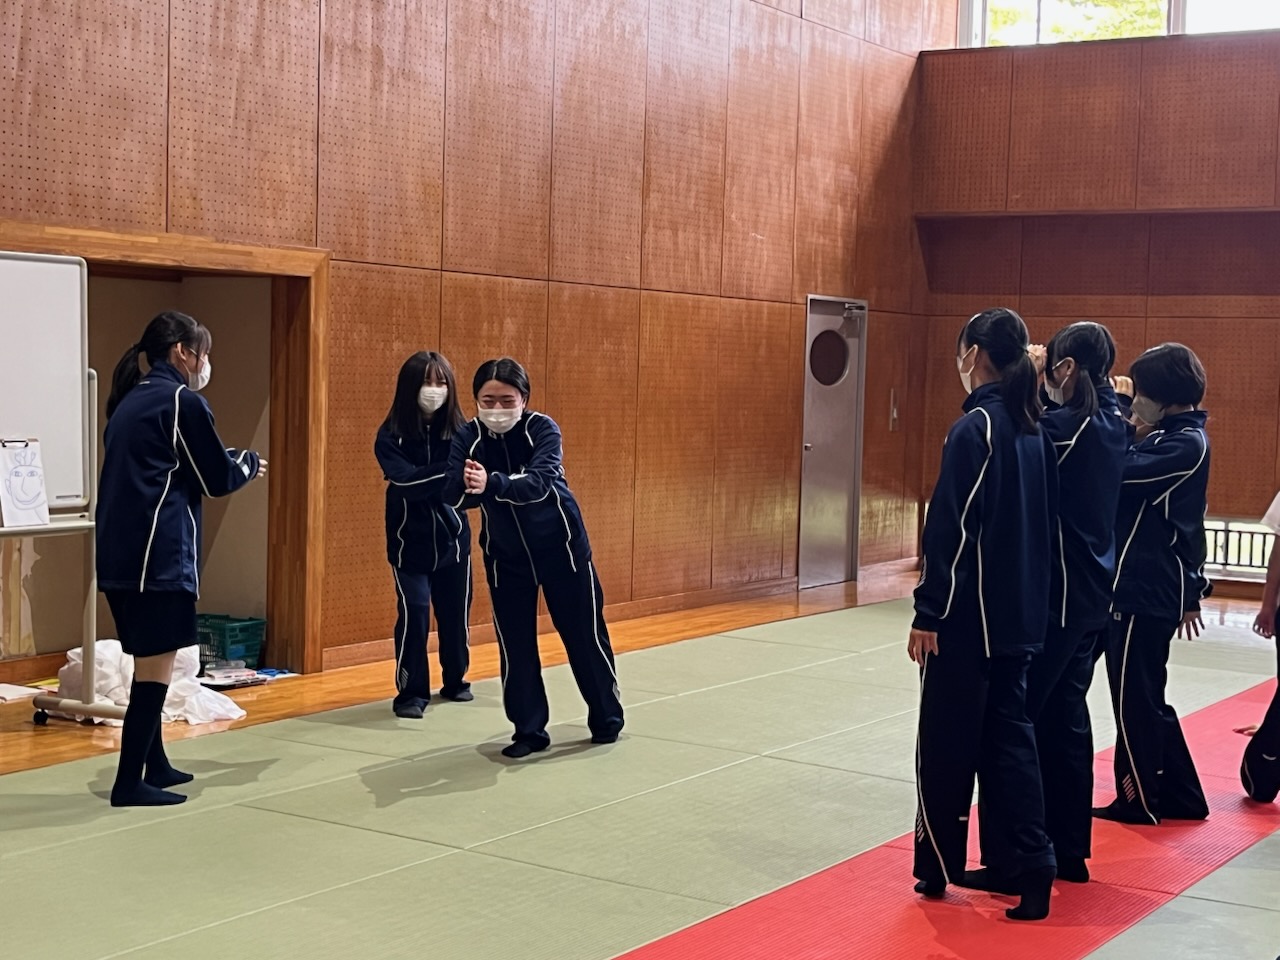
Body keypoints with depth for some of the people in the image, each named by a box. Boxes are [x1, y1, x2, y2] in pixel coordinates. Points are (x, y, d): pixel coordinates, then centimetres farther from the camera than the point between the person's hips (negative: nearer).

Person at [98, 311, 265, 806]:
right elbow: (216, 478, -4)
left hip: (121, 552, 9)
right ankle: (129, 782, -4)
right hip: (158, 554, -9)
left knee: (148, 663, 18)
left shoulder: (130, 400, 18)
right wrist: (250, 463, 16)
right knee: (156, 668, -5)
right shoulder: (182, 401, -7)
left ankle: (155, 765, 27)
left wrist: (232, 462, 22)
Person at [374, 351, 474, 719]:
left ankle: (455, 680, 32)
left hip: (452, 537, 3)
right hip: (410, 540, -3)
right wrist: (450, 471, -39)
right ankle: (411, 692, 2)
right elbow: (406, 480, -26)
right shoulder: (391, 436, -12)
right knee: (414, 612, -10)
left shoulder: (461, 430, -4)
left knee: (455, 612, 11)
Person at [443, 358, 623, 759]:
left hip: (560, 545, -2)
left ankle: (607, 719, 24)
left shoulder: (543, 429, -20)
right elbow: (452, 494, -24)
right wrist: (467, 487, -46)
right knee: (514, 643, 2)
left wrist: (491, 484, -52)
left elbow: (540, 482, -36)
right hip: (505, 554, 2)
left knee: (584, 634, 6)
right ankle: (529, 730, 15)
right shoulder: (467, 438, -12)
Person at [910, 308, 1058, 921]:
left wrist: (927, 614, -14)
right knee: (1007, 735, 11)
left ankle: (939, 866, 17)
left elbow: (951, 530, -17)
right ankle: (1027, 868, 5)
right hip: (1020, 613, 7)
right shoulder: (1033, 430, 8)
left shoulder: (974, 428, -15)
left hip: (970, 616, -7)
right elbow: (1039, 521, 14)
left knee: (947, 742, 5)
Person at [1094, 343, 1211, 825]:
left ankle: (1139, 800, 14)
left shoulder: (1185, 444, -16)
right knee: (1146, 698, 17)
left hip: (1146, 590, -10)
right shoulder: (1177, 436, 13)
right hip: (1146, 586, 10)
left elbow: (1120, 471, -28)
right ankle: (1181, 796, 26)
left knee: (1135, 698, 2)